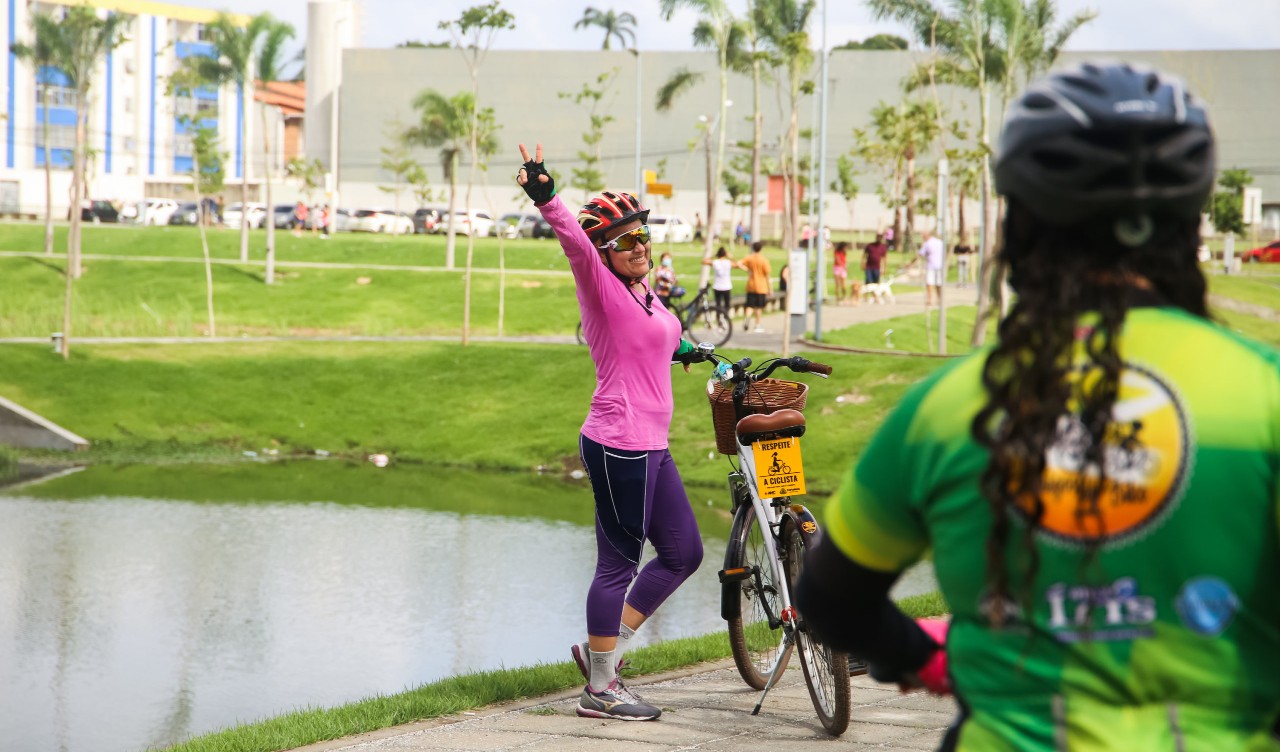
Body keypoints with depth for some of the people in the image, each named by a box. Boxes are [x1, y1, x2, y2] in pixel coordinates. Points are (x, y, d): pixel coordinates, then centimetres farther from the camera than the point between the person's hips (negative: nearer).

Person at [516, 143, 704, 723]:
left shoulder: (644, 297, 15)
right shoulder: (602, 288, -10)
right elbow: (576, 241, -31)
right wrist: (547, 200, -46)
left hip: (650, 446, 10)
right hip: (618, 443, -10)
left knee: (683, 553, 15)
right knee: (619, 563, -3)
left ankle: (603, 649, 23)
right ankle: (600, 691, 6)